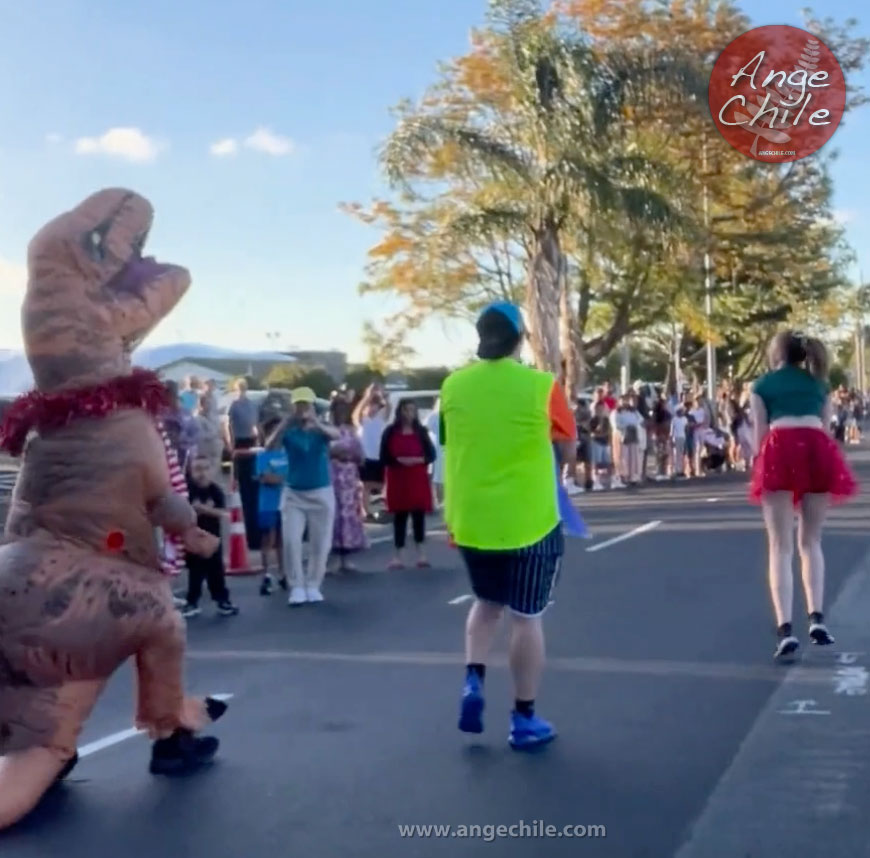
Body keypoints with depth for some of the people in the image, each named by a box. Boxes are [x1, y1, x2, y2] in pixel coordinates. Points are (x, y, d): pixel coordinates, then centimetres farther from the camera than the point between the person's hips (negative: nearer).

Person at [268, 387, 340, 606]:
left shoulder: (321, 429, -5)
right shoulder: (288, 432, -5)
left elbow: (337, 435, -28)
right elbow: (270, 446, -23)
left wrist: (318, 424, -51)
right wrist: (283, 425, -42)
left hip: (321, 493, 0)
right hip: (293, 493, 0)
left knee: (320, 543, 5)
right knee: (291, 541, -6)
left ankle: (313, 586, 17)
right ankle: (297, 587, 1)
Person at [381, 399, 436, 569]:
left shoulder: (421, 431, 5)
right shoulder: (390, 432, 0)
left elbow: (431, 455, 3)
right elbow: (384, 458, -2)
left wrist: (418, 460, -15)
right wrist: (399, 460, -18)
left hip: (418, 479, 1)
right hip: (397, 480, -1)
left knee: (419, 515, 2)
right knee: (399, 517, 1)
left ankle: (421, 554, 12)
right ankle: (399, 556, 5)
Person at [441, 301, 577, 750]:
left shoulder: (453, 386, -1)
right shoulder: (540, 386, -11)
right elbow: (569, 441, 3)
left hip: (470, 520, 4)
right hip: (528, 521, -3)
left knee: (486, 602, 24)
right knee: (526, 616, 7)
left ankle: (473, 681, 8)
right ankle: (524, 719, 14)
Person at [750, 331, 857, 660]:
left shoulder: (763, 385, 19)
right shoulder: (819, 383, 26)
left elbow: (760, 434, 13)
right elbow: (826, 429, 21)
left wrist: (764, 467, 24)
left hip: (780, 452, -2)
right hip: (818, 451, 2)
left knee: (780, 546, -1)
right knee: (811, 542, 17)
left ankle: (785, 629, -13)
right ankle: (817, 618, 5)